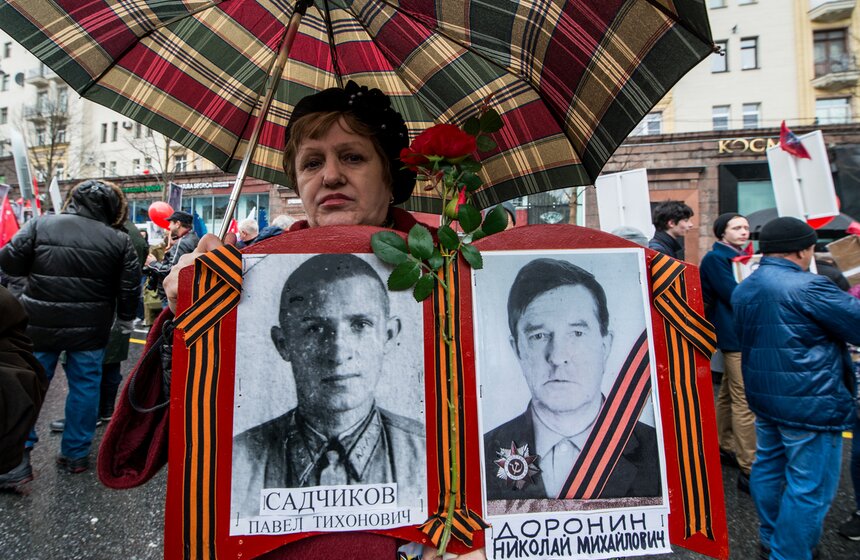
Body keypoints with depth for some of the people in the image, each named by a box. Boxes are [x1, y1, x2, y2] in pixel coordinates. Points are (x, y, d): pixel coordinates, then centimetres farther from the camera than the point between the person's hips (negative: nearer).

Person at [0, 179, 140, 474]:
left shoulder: (41, 223, -4)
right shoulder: (119, 239, -5)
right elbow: (130, 287, -3)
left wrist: (37, 270, 16)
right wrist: (125, 320, 11)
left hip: (40, 324, 1)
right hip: (89, 329, -1)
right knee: (85, 387, 11)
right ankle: (75, 454, 21)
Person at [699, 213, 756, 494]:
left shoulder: (739, 257, 17)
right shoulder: (715, 258, -11)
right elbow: (735, 295, -18)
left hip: (743, 334, 10)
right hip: (736, 336, -9)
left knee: (729, 394, 18)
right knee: (745, 402, -10)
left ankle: (724, 447, 31)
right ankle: (749, 470, -6)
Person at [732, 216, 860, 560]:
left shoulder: (743, 290, 7)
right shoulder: (807, 287, -20)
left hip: (763, 397, 9)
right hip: (810, 403, -9)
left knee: (768, 467, 20)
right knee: (809, 487, 3)